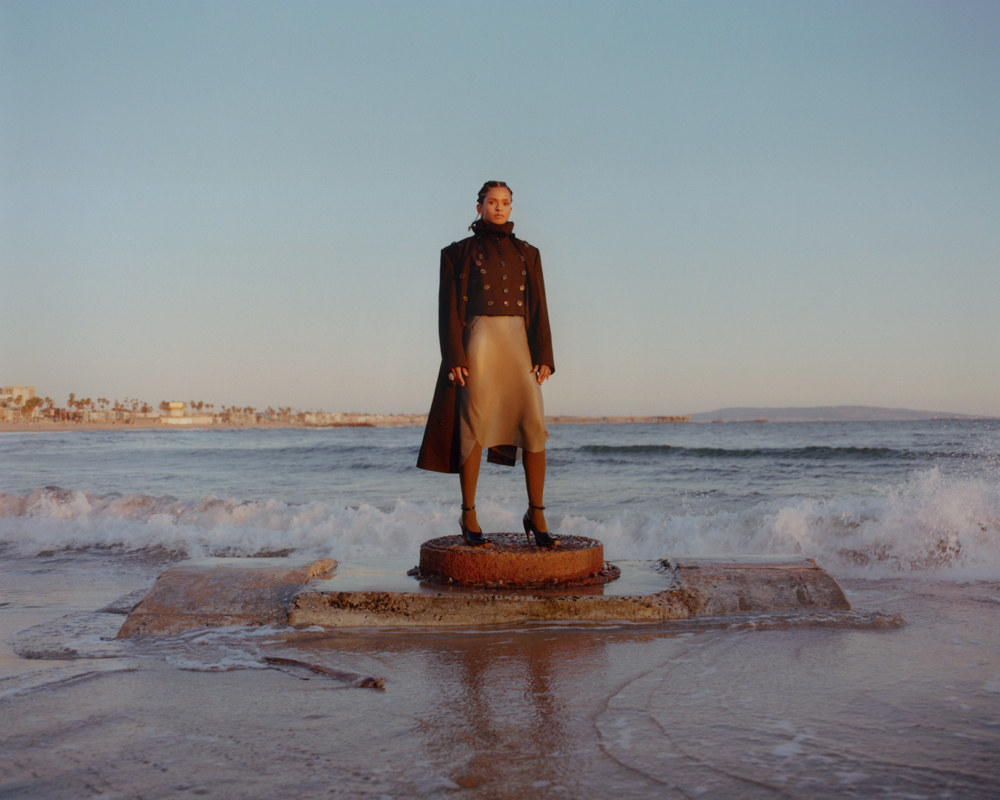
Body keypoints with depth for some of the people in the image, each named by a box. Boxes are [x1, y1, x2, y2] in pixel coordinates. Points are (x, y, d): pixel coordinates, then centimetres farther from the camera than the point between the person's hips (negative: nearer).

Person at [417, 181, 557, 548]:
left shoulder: (527, 253, 15)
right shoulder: (459, 252, 6)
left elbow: (538, 306, 9)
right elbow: (449, 307, 0)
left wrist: (544, 355, -3)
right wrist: (453, 358, -11)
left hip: (519, 343, 3)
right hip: (479, 341, -3)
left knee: (534, 427, -8)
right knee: (475, 427, -6)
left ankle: (536, 515, 1)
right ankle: (468, 515, 7)